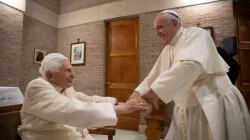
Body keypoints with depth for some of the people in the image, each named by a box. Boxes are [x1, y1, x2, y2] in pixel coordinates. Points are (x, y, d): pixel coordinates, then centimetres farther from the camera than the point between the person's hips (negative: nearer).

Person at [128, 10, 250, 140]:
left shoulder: (195, 34, -11)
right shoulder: (166, 51, 11)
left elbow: (190, 65, -29)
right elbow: (154, 76, 11)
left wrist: (156, 90, -32)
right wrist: (138, 92, -5)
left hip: (213, 106, -6)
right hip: (185, 111, 7)